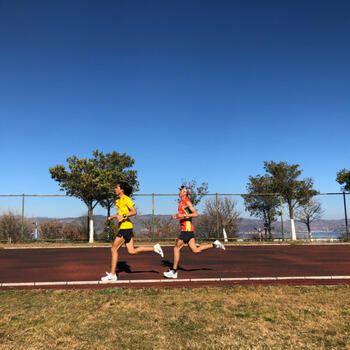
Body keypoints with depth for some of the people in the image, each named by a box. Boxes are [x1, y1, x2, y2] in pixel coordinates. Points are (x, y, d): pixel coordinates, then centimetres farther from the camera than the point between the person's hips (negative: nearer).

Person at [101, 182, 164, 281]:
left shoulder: (126, 199, -10)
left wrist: (123, 216, -26)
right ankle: (154, 248, 13)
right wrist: (112, 217, 13)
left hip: (125, 227, -9)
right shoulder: (119, 200, 16)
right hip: (123, 227, 9)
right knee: (132, 251, 8)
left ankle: (112, 275, 8)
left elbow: (134, 212, -17)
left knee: (114, 249, -2)